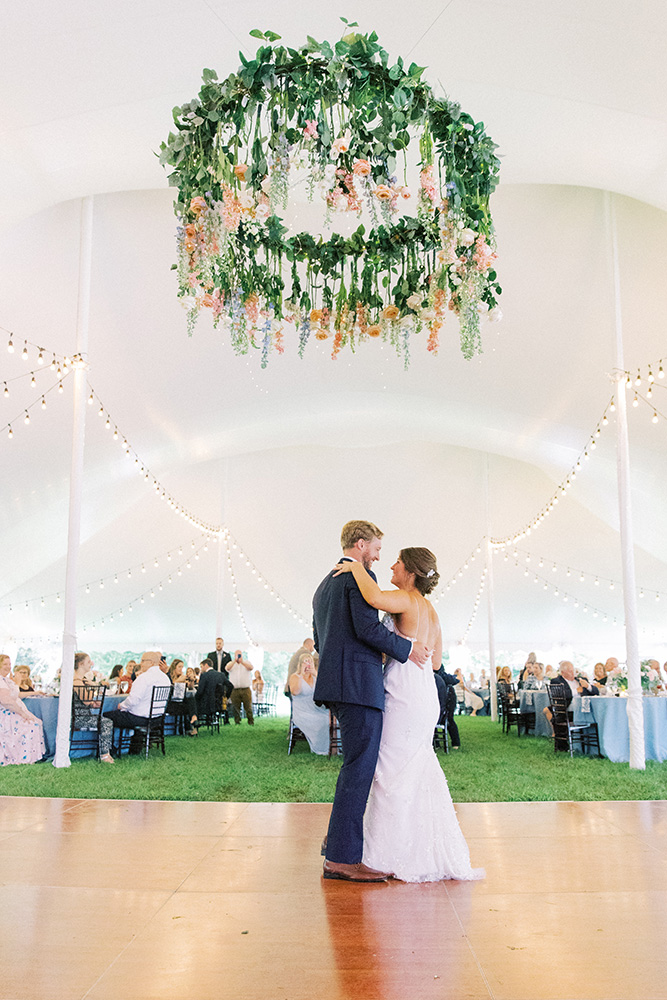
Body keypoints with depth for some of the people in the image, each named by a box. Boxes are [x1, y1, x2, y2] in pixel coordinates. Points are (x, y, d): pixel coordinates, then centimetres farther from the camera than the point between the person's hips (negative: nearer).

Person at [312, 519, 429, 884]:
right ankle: (341, 858, -5)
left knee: (357, 764, 19)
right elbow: (367, 627, -19)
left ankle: (337, 837, 25)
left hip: (337, 684, 10)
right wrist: (406, 648, -8)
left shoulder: (324, 584, 22)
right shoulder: (359, 577, -7)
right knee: (359, 768, -7)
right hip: (359, 683, -10)